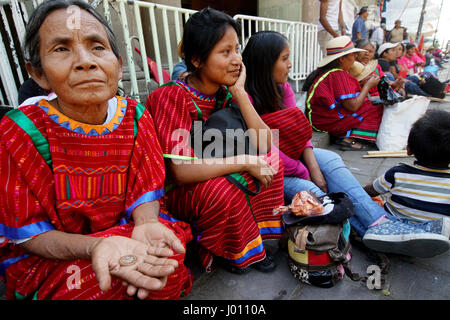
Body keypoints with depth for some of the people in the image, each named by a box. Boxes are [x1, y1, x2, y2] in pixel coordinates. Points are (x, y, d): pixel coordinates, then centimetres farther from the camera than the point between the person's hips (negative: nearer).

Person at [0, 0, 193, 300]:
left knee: (170, 253, -24)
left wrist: (146, 225, -30)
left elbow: (145, 190, -5)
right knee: (87, 287, -29)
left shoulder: (135, 117, -9)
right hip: (46, 254, -1)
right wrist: (95, 246, -33)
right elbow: (28, 233, -12)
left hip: (125, 227, 2)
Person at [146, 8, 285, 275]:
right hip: (176, 190, -6)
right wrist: (245, 162, -28)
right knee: (222, 191, -35)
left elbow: (265, 145, -11)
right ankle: (223, 253, -2)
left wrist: (239, 92, -18)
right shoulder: (172, 97, -24)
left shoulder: (227, 92, -5)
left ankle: (257, 236, 2)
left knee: (272, 160, -7)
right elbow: (181, 171, -32)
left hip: (218, 177, 7)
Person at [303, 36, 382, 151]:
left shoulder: (323, 71, 9)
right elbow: (353, 106, -19)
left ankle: (339, 136, 2)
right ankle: (349, 138, -8)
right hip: (329, 122, -9)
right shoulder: (338, 75, -17)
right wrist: (368, 85, -5)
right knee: (378, 110, -4)